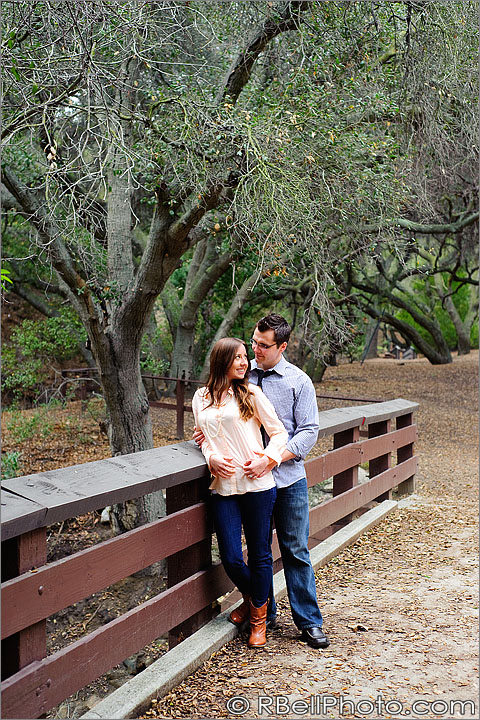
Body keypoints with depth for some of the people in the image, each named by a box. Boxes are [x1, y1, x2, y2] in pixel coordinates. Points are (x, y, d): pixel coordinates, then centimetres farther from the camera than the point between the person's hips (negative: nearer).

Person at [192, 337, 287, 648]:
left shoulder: (251, 394, 2)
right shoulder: (201, 398, 11)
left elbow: (279, 432, 4)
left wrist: (268, 459, -13)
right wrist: (212, 458, -2)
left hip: (258, 485, -2)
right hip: (223, 487, 2)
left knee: (260, 555, 5)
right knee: (231, 558, 0)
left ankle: (259, 617, 25)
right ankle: (250, 598, 32)